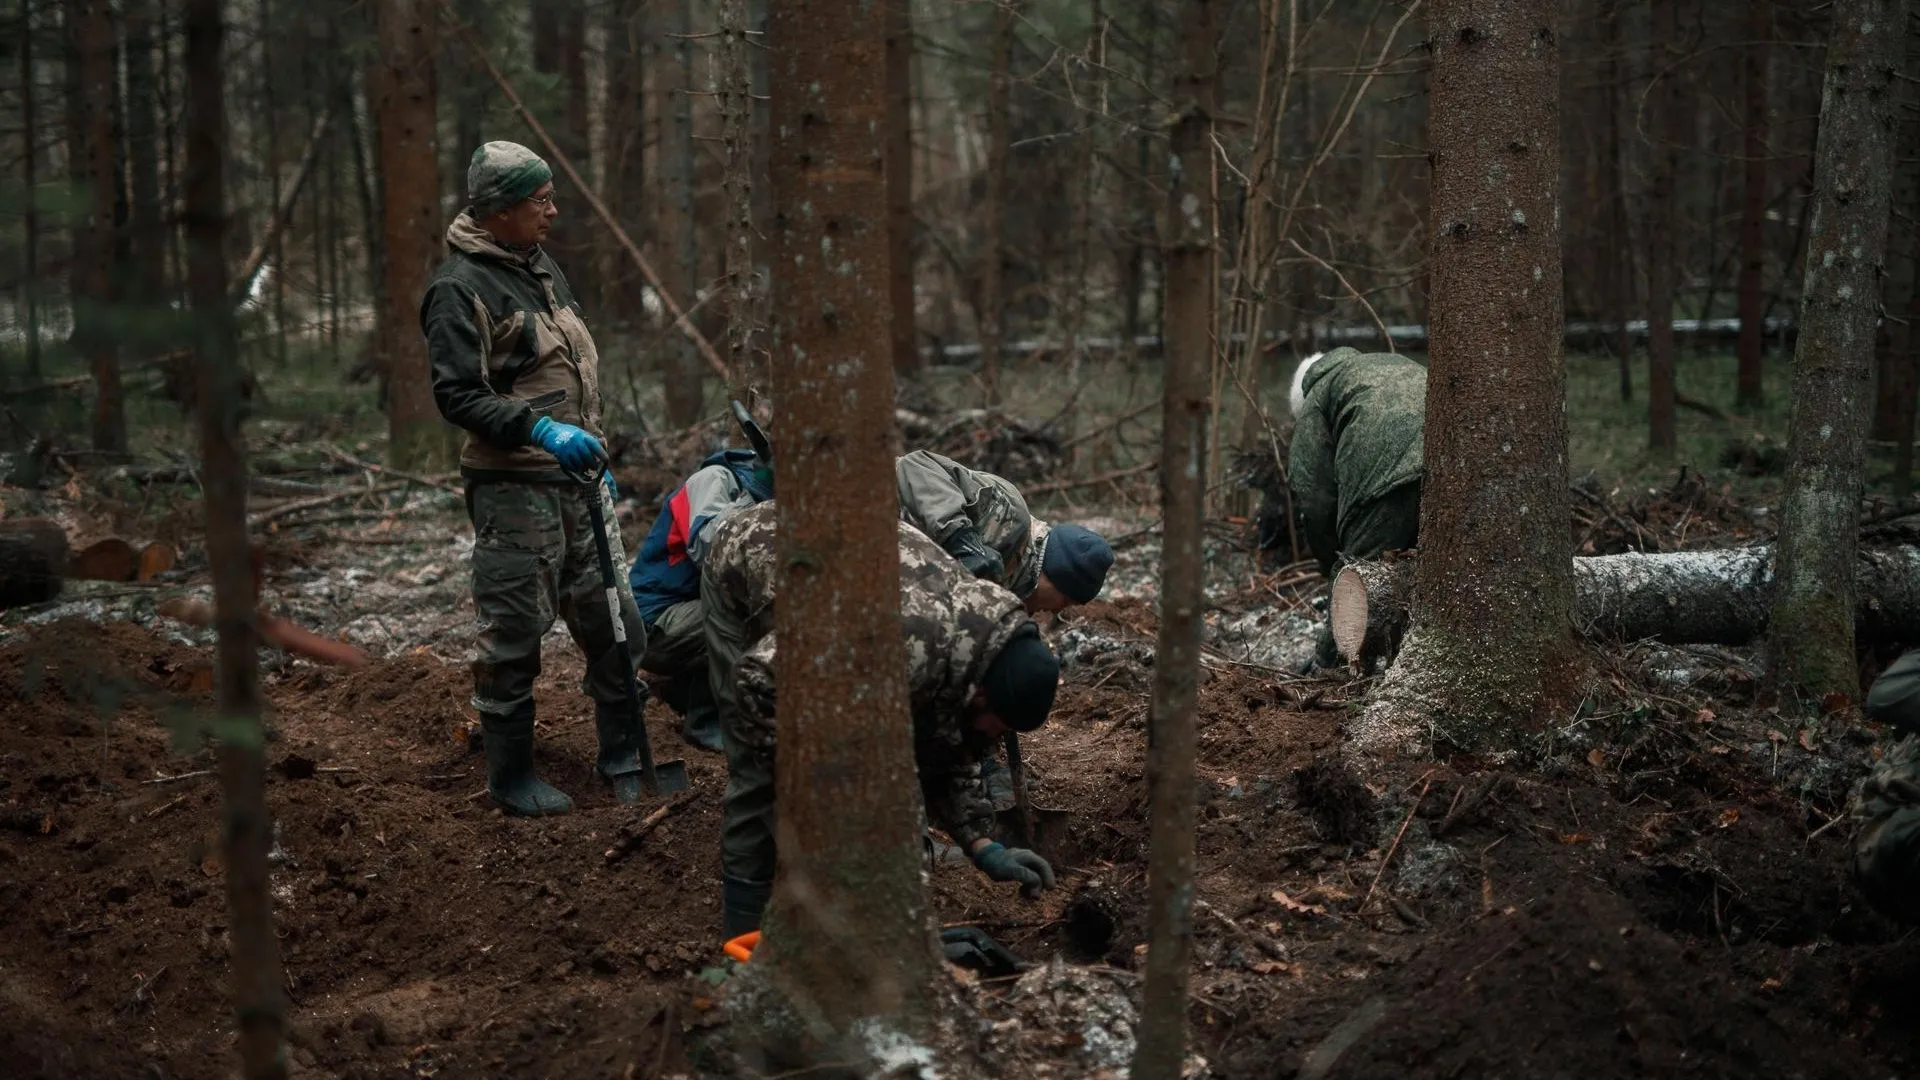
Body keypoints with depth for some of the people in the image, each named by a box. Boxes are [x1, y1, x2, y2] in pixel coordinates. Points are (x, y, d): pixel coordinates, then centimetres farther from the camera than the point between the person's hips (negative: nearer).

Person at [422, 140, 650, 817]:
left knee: (615, 622, 9)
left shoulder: (542, 268, 15)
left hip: (576, 480, 8)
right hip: (512, 488, -8)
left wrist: (596, 456, 24)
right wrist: (541, 430, -28)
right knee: (514, 638, 0)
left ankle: (624, 760, 20)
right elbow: (457, 395, -19)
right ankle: (510, 779, 12)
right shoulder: (460, 289, -12)